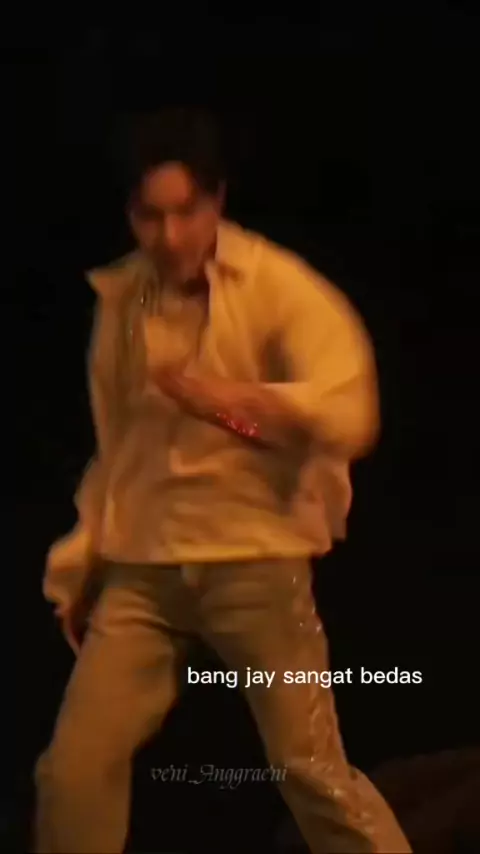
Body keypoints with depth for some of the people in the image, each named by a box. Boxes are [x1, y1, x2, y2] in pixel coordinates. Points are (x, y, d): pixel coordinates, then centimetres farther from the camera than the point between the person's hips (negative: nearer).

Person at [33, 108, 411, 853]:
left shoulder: (277, 285, -9)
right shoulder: (120, 299, 7)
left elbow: (348, 415, -20)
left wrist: (233, 396, -35)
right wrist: (77, 567, 18)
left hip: (256, 562, -4)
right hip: (141, 572, 4)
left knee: (313, 770, -3)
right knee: (72, 772, 2)